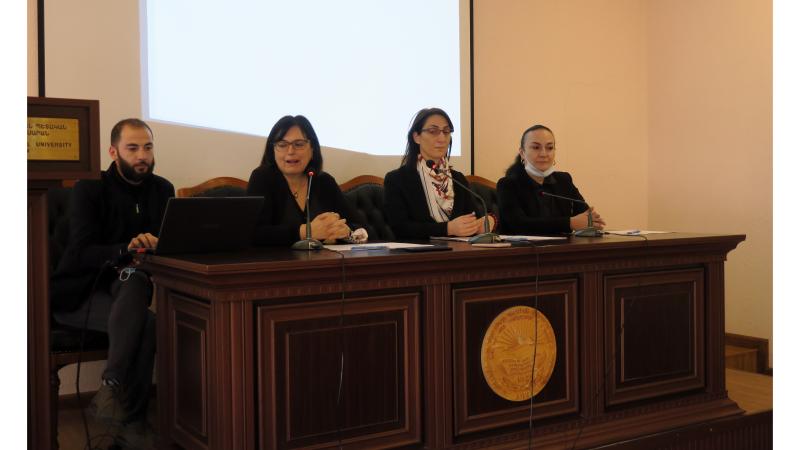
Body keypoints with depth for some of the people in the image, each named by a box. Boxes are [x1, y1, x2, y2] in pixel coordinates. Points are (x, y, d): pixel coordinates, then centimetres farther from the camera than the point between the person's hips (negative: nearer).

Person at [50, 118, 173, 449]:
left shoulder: (162, 190, 10)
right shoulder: (89, 189, -5)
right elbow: (81, 253, -17)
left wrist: (154, 245, -19)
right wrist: (127, 249, -35)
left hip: (130, 288, 4)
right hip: (78, 293, -4)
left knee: (134, 280, -35)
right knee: (146, 322, -33)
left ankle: (111, 389, -36)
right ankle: (132, 422, -30)